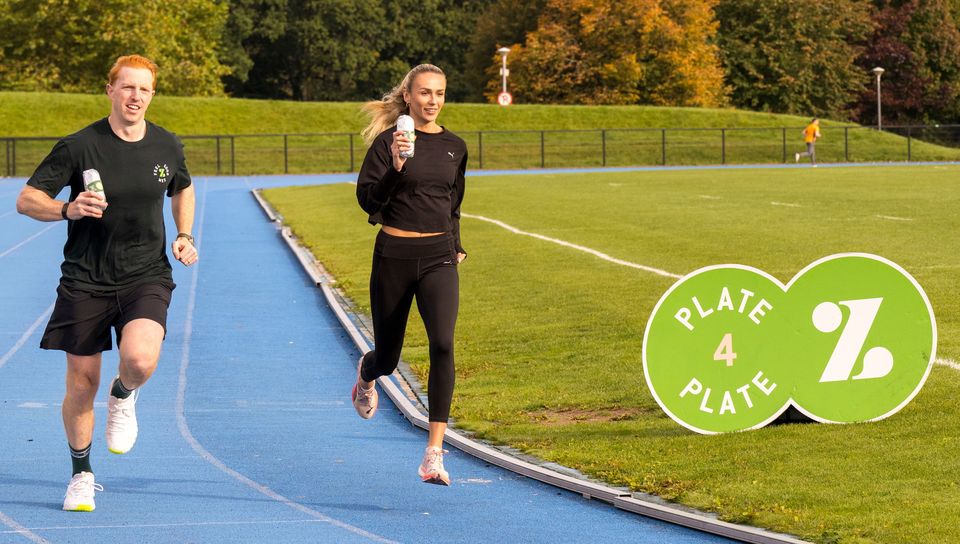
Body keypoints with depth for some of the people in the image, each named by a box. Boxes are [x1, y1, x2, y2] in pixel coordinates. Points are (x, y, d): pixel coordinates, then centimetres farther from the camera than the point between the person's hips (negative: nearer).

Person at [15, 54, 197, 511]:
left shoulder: (167, 147, 3)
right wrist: (68, 209, -26)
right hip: (85, 280, -1)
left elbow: (182, 189, 25)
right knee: (82, 383, 4)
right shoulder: (79, 146, -8)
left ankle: (123, 395, 11)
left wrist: (185, 236, 9)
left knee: (140, 360, -26)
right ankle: (82, 474, 26)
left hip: (146, 275, 1)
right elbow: (26, 200, -7)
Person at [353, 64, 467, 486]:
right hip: (395, 255, -2)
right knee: (388, 357, 10)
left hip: (439, 257, 2)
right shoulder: (389, 140, -5)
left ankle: (434, 454, -23)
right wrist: (396, 167, -25)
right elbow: (367, 198, -11)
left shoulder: (455, 147, 9)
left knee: (443, 344, -21)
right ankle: (367, 374, 53)